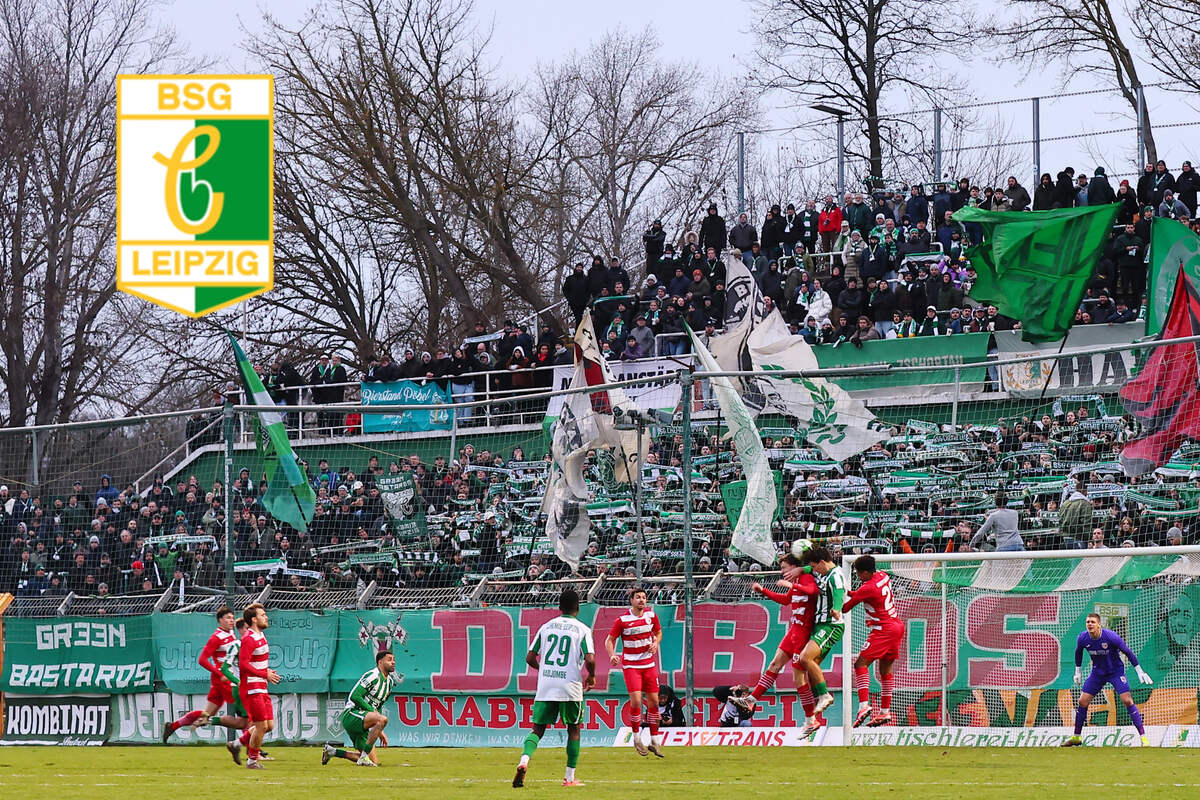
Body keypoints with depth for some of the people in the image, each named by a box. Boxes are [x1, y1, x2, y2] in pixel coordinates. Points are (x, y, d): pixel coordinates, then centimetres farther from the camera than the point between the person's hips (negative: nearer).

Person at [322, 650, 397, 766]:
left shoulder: (389, 682, 16)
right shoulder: (373, 676, -11)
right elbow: (354, 696, -19)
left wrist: (380, 731, 16)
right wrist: (372, 710, -17)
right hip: (351, 714, -9)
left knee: (374, 762, 4)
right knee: (383, 719, -34)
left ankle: (332, 751, 20)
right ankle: (364, 757, -29)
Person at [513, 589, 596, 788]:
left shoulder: (546, 627, 9)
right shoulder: (582, 630, -1)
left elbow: (530, 658, 9)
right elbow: (590, 659, -13)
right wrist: (591, 677, 8)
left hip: (545, 687, 2)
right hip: (570, 688, -2)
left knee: (538, 729, 6)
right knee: (574, 729, 13)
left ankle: (524, 760, -23)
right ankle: (570, 777, 12)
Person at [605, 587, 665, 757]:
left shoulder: (651, 615, 2)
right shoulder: (622, 620, -9)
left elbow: (658, 632, 19)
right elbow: (610, 640, -2)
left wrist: (656, 643, -3)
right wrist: (612, 655, -21)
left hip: (649, 664, 4)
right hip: (630, 665, -4)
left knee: (653, 701, 4)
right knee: (636, 700, -16)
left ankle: (655, 741, 14)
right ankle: (637, 739, 0)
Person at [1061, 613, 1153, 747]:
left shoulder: (1110, 636, -25)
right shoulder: (1083, 638, -12)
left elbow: (1128, 652, -15)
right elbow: (1078, 653, 11)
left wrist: (1139, 671, -13)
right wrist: (1078, 671, 17)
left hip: (1116, 671, -4)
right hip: (1097, 673, 4)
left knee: (1127, 701, -16)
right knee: (1082, 702, 0)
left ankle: (1143, 736, -12)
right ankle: (1076, 737, 16)